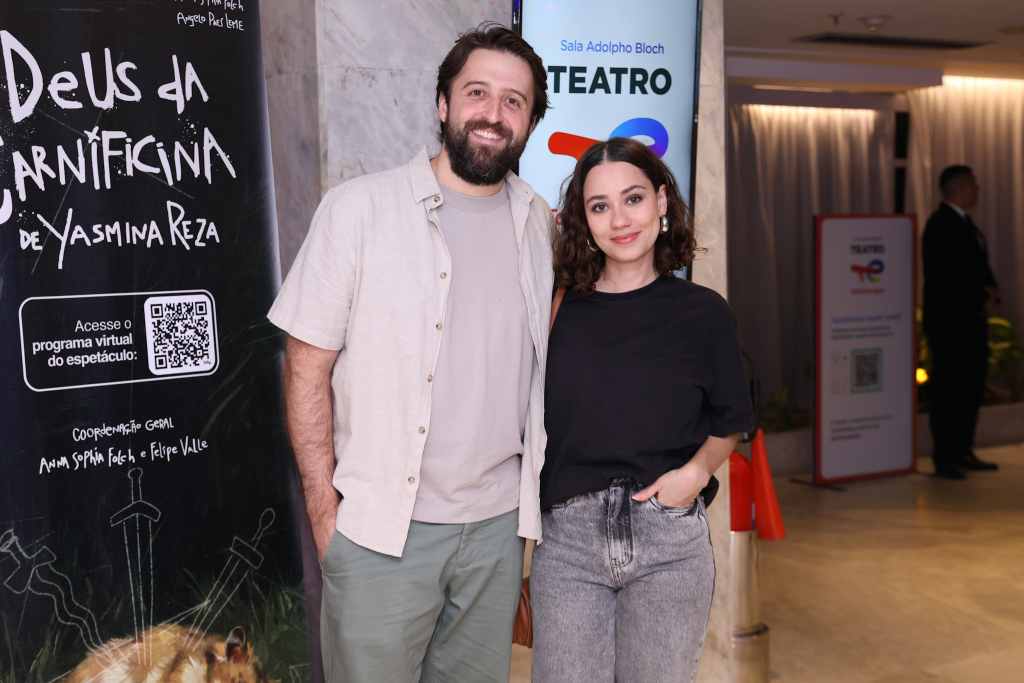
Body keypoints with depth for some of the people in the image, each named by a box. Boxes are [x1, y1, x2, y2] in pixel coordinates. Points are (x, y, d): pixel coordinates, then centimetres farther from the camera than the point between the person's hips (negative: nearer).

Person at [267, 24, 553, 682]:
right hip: (382, 529, -4)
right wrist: (325, 513, -9)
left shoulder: (540, 223, 6)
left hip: (499, 524, 4)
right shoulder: (360, 208, -7)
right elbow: (307, 367, -6)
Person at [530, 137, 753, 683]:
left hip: (669, 539, 0)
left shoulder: (702, 312, 3)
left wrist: (696, 470, -4)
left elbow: (729, 421, 12)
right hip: (568, 536, 0)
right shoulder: (558, 309, 3)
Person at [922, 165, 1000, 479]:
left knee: (972, 388, 13)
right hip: (950, 322, -10)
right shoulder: (941, 225, -14)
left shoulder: (964, 222, 17)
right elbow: (953, 273, -21)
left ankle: (963, 452, 22)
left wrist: (991, 290, 1)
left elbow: (980, 266, 20)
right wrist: (982, 299, -11)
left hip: (972, 319, 10)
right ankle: (944, 458, 2)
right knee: (947, 391, -4)